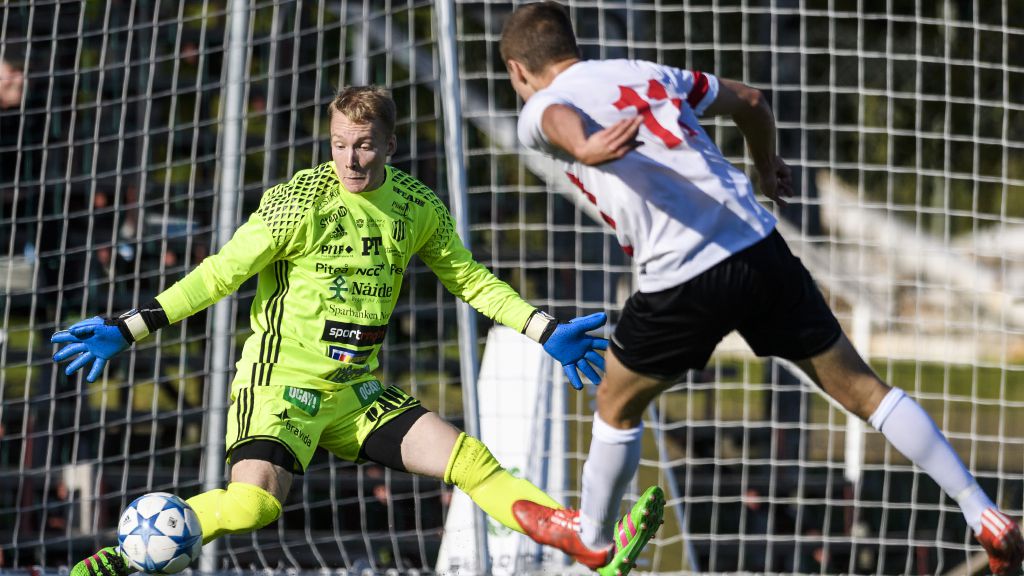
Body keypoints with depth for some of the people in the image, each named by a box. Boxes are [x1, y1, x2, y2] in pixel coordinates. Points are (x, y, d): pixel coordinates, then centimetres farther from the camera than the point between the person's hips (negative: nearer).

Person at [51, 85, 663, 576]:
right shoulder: (299, 202, -13)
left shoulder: (418, 207, 2)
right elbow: (221, 274, -8)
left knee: (469, 460, -6)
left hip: (358, 390, 5)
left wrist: (547, 331, 8)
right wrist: (129, 329, -14)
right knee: (253, 503, -27)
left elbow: (470, 278, 14)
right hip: (281, 380, -5)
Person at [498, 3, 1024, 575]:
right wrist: (768, 168, 53)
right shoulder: (647, 73, 22)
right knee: (862, 387, 12)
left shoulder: (542, 108, 6)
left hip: (683, 282, -5)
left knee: (617, 406, 22)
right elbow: (751, 100, 34)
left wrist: (583, 149, -45)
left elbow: (562, 120, -21)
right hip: (762, 247, 5)